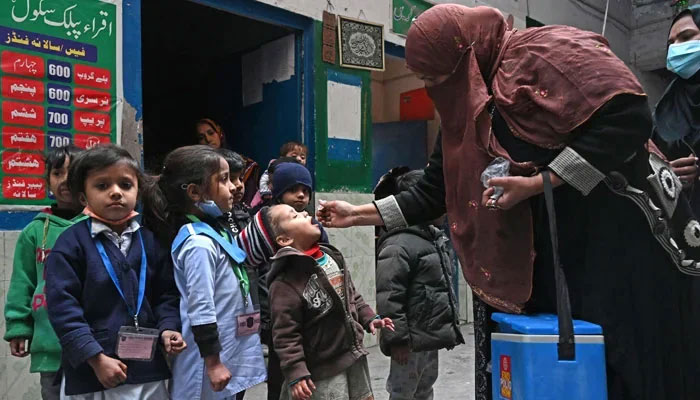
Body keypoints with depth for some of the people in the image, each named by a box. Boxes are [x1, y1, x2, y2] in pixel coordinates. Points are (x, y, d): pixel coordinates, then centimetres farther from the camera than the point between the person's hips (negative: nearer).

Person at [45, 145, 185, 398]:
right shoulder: (72, 243, -8)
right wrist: (96, 359, -15)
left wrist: (167, 328, -8)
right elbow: (62, 306, -12)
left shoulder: (150, 241, 4)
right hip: (90, 373, -4)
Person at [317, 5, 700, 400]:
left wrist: (537, 183, -20)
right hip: (541, 254, 7)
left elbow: (629, 117, -19)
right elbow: (433, 194, 13)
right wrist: (358, 214, 11)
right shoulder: (464, 111, 10)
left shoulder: (548, 50, -10)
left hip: (622, 237, -6)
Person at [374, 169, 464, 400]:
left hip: (430, 338, 9)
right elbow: (388, 299, -24)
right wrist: (397, 339, -22)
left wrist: (449, 328, 21)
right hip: (411, 342, -9)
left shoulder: (435, 238, 10)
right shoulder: (397, 246, -21)